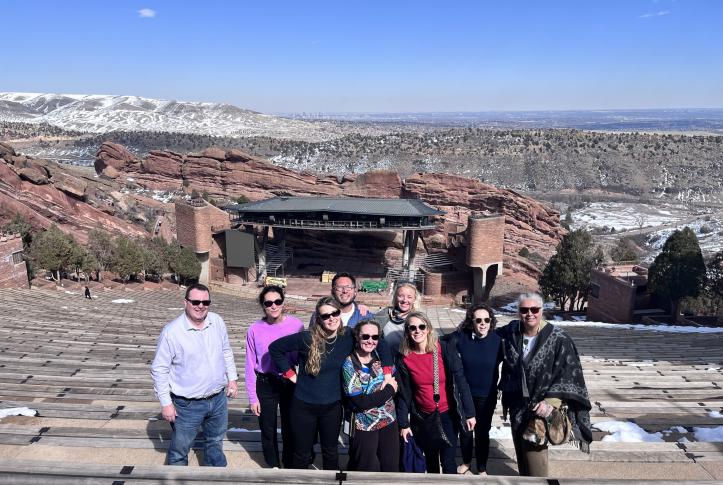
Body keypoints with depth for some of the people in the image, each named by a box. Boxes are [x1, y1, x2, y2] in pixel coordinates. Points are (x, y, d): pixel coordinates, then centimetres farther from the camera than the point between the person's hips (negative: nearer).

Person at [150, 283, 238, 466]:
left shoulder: (217, 322, -5)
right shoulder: (172, 331, -19)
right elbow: (159, 369, -13)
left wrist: (232, 378, 9)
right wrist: (165, 403, -12)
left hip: (218, 398, 5)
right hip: (187, 405, -4)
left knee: (215, 442, 25)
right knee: (179, 449, 12)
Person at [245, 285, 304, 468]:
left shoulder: (296, 325, -12)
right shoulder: (255, 329, -13)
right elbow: (250, 365, -5)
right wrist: (252, 397, -3)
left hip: (289, 382, 0)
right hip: (265, 384, 0)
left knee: (290, 427, 15)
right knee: (267, 429, 16)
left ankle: (289, 465, 40)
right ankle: (273, 465, 41)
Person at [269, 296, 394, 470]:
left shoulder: (349, 338, -10)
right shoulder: (307, 338, -18)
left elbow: (381, 346, 1)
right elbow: (275, 348, -9)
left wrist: (387, 373, -8)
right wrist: (290, 374, -9)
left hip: (333, 406, 3)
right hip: (304, 405, -2)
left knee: (331, 452, 20)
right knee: (302, 455, 13)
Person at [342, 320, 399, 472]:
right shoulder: (349, 364, -17)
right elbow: (361, 402, -21)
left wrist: (390, 378, -7)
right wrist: (389, 389, -14)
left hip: (389, 421, 5)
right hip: (365, 426, -5)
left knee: (391, 468, 15)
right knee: (367, 471, 11)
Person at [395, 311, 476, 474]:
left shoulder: (445, 349, -13)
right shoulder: (403, 358, -9)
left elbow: (461, 382, -11)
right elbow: (403, 393, -2)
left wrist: (469, 413, -12)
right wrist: (403, 424, -1)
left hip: (447, 415, -2)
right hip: (422, 418, 2)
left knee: (448, 462, 3)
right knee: (431, 460, 18)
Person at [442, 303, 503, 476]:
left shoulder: (496, 340, -14)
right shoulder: (460, 337, -17)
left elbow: (499, 363, 0)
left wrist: (501, 386, 6)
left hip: (487, 396, 0)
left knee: (482, 431, 14)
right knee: (465, 430, 18)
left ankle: (482, 468, 35)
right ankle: (466, 462, 43)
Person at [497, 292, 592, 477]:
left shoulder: (559, 340, -14)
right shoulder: (511, 333, -1)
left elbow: (570, 374, -16)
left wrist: (551, 402, -23)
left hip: (540, 409, -5)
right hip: (517, 406, 5)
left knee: (534, 455, -3)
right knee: (521, 453, 17)